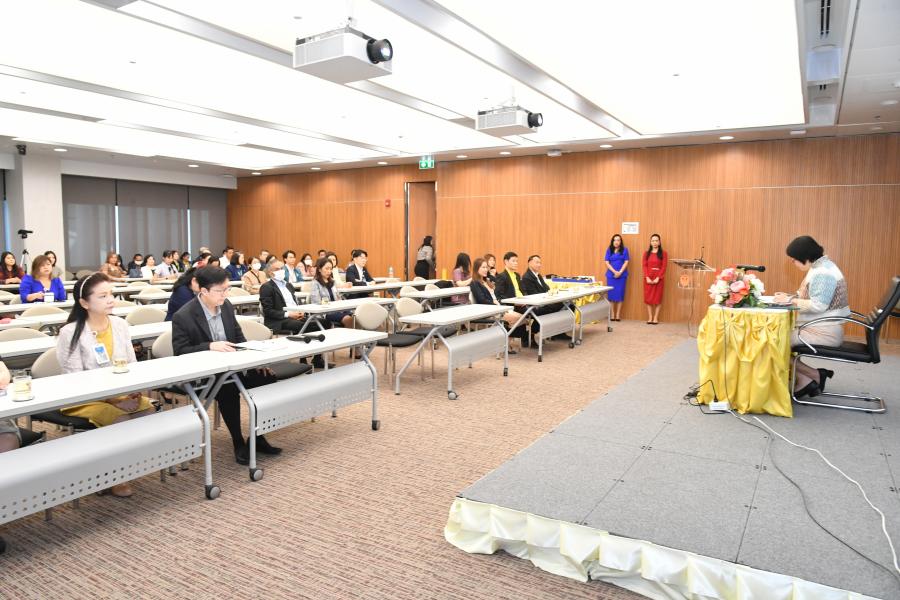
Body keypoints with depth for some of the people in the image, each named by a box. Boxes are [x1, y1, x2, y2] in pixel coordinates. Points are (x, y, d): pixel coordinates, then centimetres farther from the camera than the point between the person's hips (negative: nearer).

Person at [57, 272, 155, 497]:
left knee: (150, 414, -21)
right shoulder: (70, 333, -12)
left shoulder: (120, 324, 4)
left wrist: (135, 390, -12)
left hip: (123, 393, 5)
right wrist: (113, 399, -23)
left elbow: (132, 364, 8)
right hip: (85, 399, -5)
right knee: (121, 421, -29)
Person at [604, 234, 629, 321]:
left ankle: (618, 314, 5)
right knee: (611, 294, 1)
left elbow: (626, 262, -2)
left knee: (620, 294, 0)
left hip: (622, 275, -1)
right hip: (611, 275, 1)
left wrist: (620, 272, -14)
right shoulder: (609, 250, 4)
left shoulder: (624, 250, 3)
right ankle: (612, 314, 7)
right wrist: (614, 272, -13)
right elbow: (607, 263, -1)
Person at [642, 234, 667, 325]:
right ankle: (650, 318, 7)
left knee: (657, 297, 0)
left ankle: (656, 318, 5)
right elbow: (644, 266, 3)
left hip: (658, 278, -2)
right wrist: (647, 278, -10)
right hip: (648, 278, 2)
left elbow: (664, 267, -4)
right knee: (648, 297, 1)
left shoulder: (663, 253, 3)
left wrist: (658, 278, -14)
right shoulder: (646, 253, 9)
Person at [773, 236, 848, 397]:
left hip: (824, 332, -11)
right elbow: (811, 296, 19)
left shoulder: (823, 273, -21)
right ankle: (805, 381, 6)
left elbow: (818, 305, -29)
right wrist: (790, 296, 4)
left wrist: (791, 300, -19)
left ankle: (816, 376, 3)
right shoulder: (818, 267, 12)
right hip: (818, 327, 11)